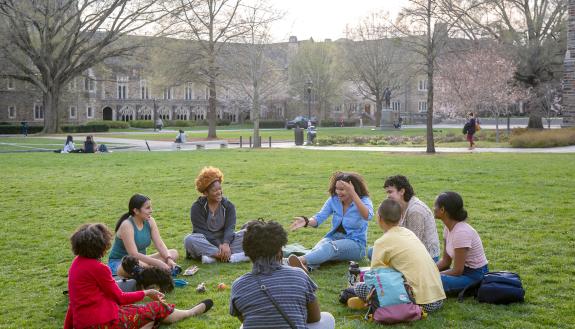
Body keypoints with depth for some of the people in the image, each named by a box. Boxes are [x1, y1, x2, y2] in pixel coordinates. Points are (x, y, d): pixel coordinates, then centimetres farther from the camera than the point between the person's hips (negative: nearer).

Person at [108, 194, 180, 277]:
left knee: (174, 253, -7)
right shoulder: (127, 226, -23)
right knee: (142, 265, -42)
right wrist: (159, 263, -33)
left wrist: (169, 259, -24)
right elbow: (134, 254, -29)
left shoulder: (150, 221, -3)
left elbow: (160, 245, -5)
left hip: (139, 259, 7)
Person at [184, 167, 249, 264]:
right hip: (206, 243, -2)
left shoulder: (229, 206, 2)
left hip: (224, 241, 2)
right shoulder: (197, 208, -6)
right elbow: (203, 231, -16)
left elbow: (229, 228, -12)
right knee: (189, 239, -33)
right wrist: (219, 245, -30)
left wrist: (226, 244, -33)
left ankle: (212, 256, -36)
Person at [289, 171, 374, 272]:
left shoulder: (364, 200, -9)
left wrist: (353, 194, -40)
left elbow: (367, 216, -31)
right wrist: (306, 221, -27)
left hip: (355, 244, -4)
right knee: (321, 245, -31)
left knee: (331, 246, -35)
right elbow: (320, 217, -5)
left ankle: (302, 260, -60)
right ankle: (306, 266, -63)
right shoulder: (333, 200, 4)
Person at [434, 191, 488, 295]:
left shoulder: (461, 232, -25)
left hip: (475, 275, -9)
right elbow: (445, 261, 6)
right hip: (464, 270, 9)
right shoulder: (449, 228, 2)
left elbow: (457, 271, -22)